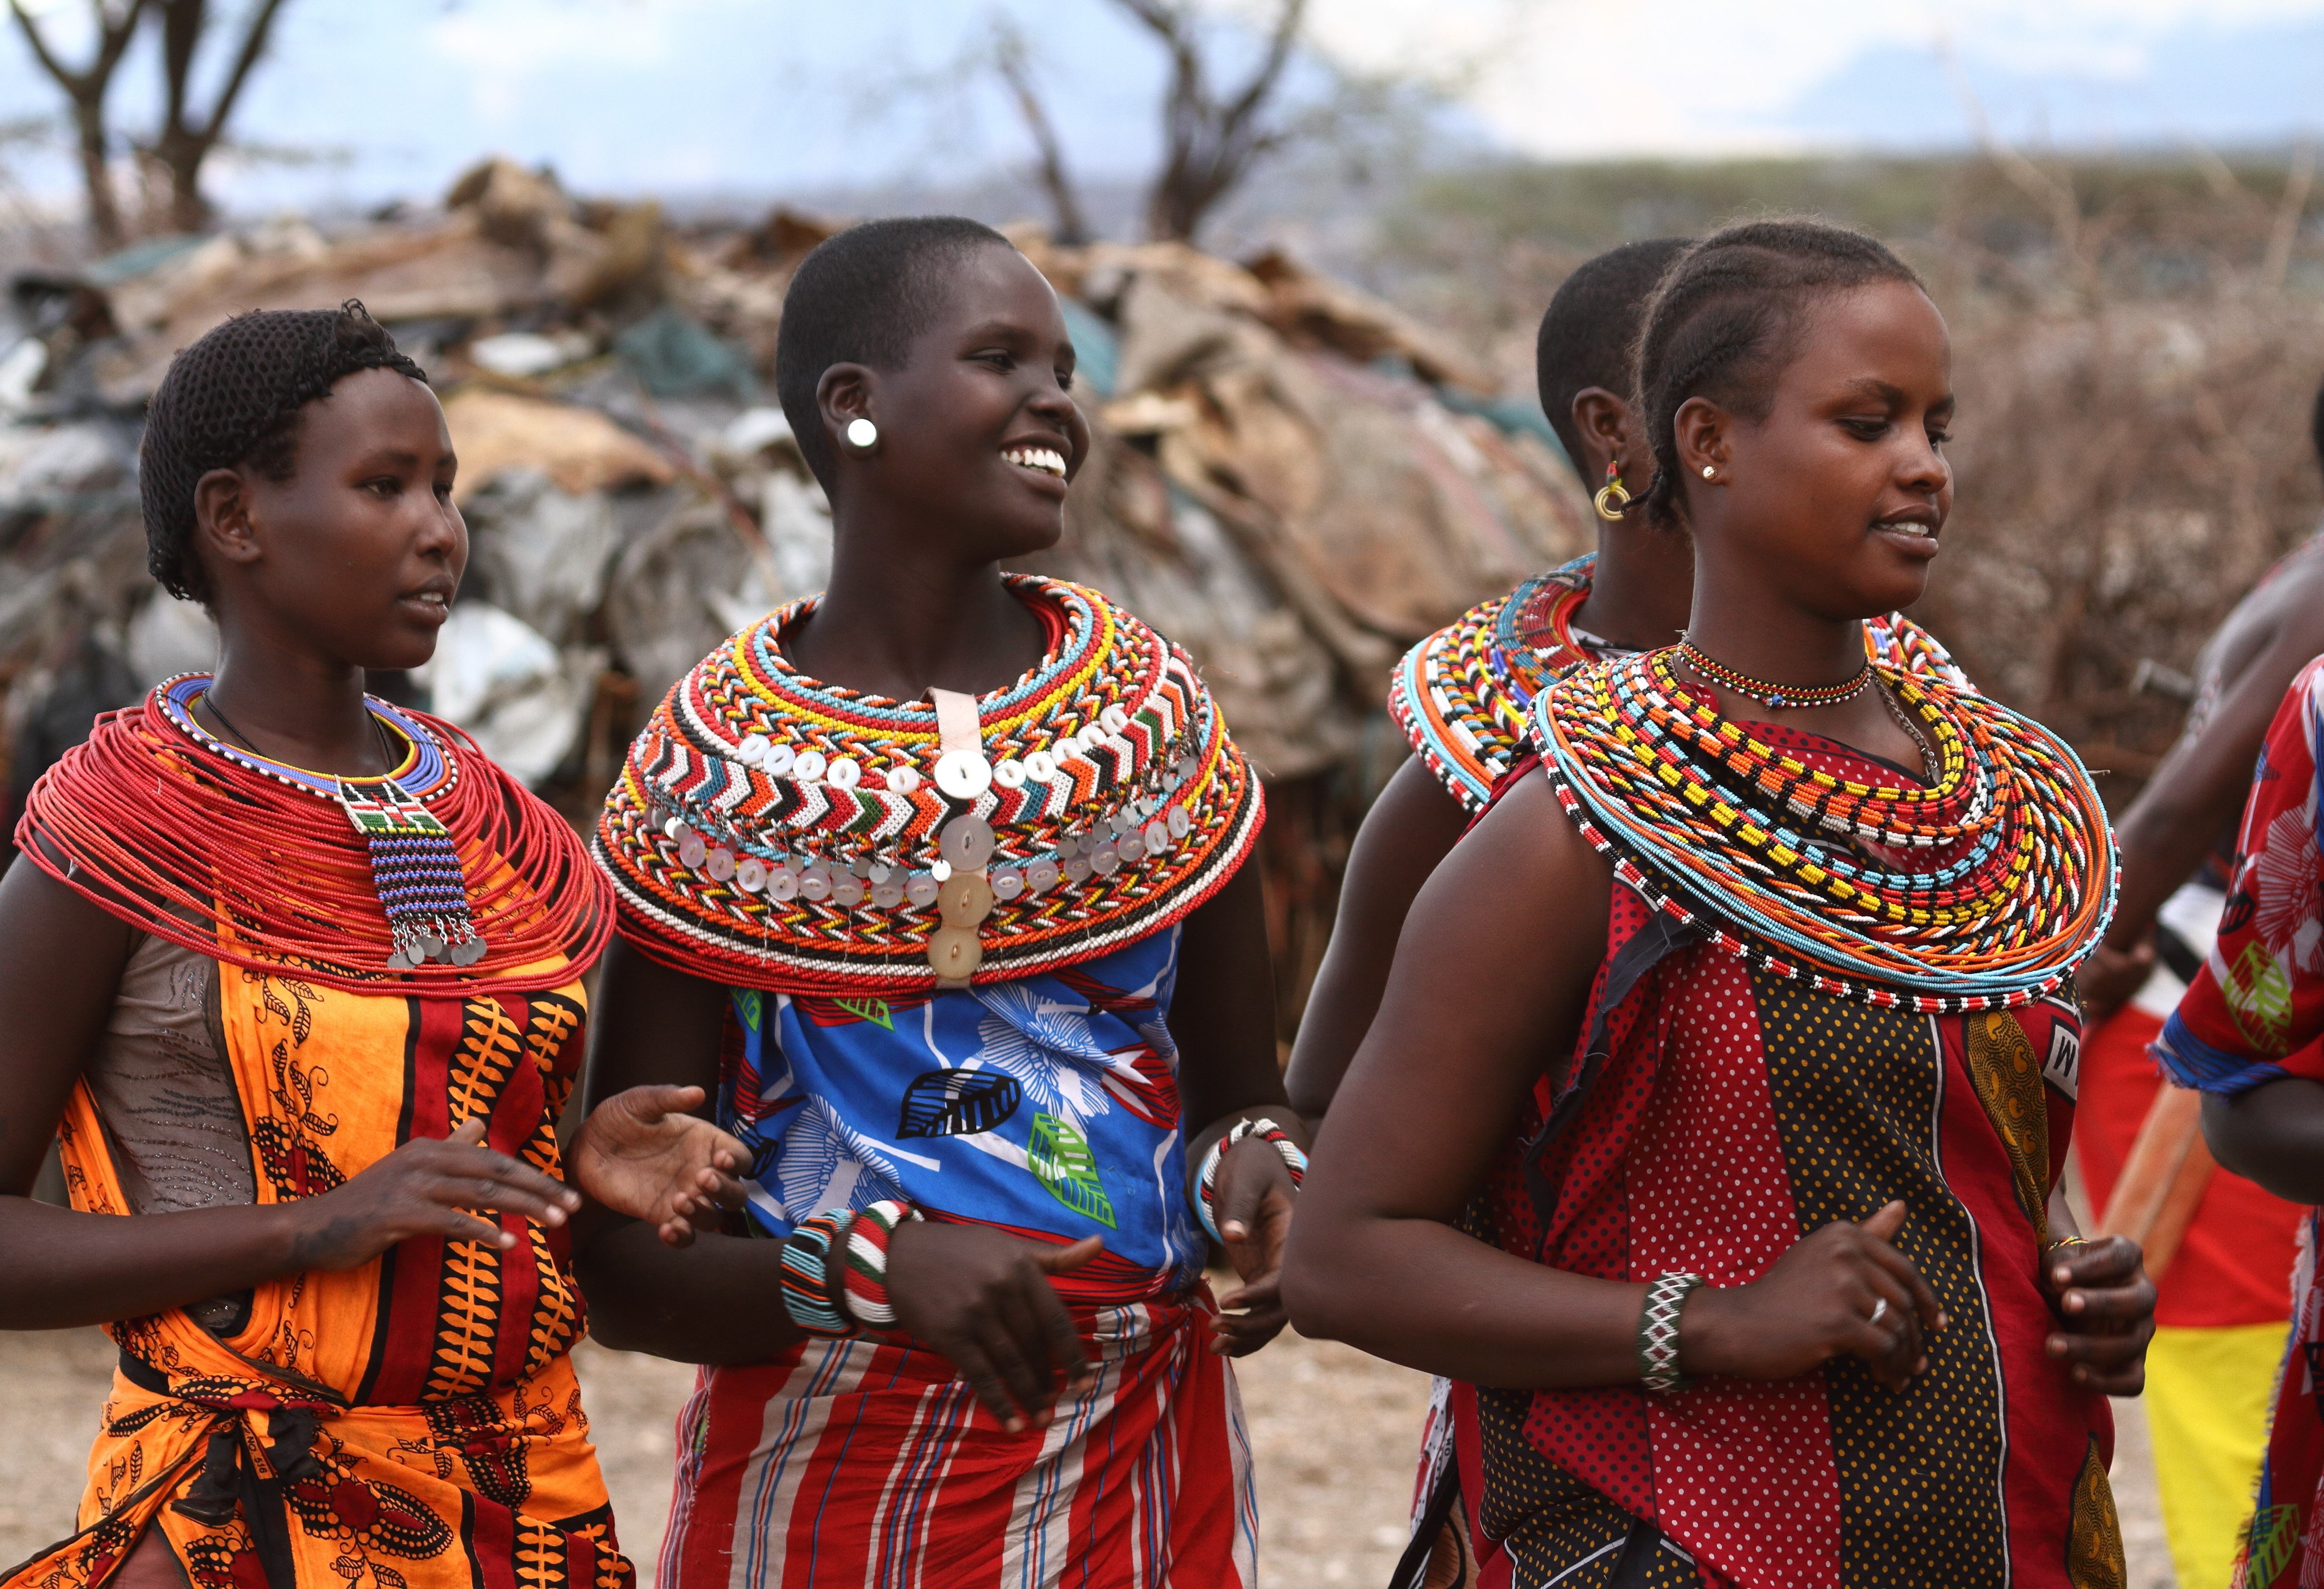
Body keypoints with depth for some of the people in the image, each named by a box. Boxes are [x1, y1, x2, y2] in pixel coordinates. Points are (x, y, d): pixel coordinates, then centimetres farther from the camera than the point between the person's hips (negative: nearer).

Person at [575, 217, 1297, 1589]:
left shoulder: (1146, 707, 2)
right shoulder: (712, 773, -7)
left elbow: (1245, 1096, 10)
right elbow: (625, 1267, -7)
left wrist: (1258, 1176, -13)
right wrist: (879, 1267, -23)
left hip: (1137, 1474, 3)